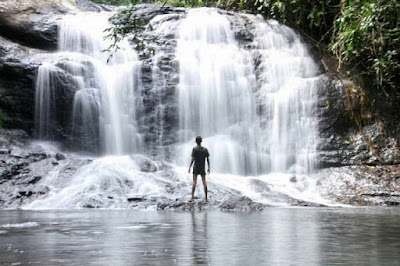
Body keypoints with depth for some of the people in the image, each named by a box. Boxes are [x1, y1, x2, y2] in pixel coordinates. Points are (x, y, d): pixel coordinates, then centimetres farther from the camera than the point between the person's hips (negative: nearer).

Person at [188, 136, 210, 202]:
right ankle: (206, 198, 9)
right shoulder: (205, 149, -2)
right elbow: (208, 159, -1)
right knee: (204, 182, 8)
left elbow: (192, 159, -13)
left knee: (194, 182, 1)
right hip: (202, 168, 2)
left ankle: (192, 197, -3)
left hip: (196, 167, -2)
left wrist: (189, 167, -7)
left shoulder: (195, 149, -10)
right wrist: (208, 168, 7)